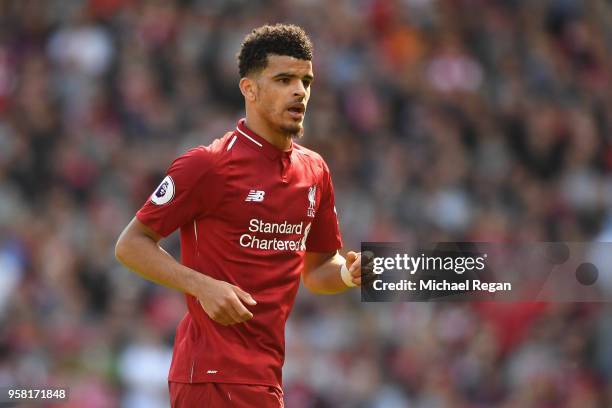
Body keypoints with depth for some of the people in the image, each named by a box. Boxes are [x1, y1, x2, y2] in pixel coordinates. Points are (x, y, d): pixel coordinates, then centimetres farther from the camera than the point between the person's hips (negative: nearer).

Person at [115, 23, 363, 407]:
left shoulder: (314, 170, 12)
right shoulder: (208, 165, -10)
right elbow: (130, 245, -7)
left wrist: (349, 273, -1)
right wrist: (202, 285, -20)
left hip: (266, 374, 8)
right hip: (216, 375, -7)